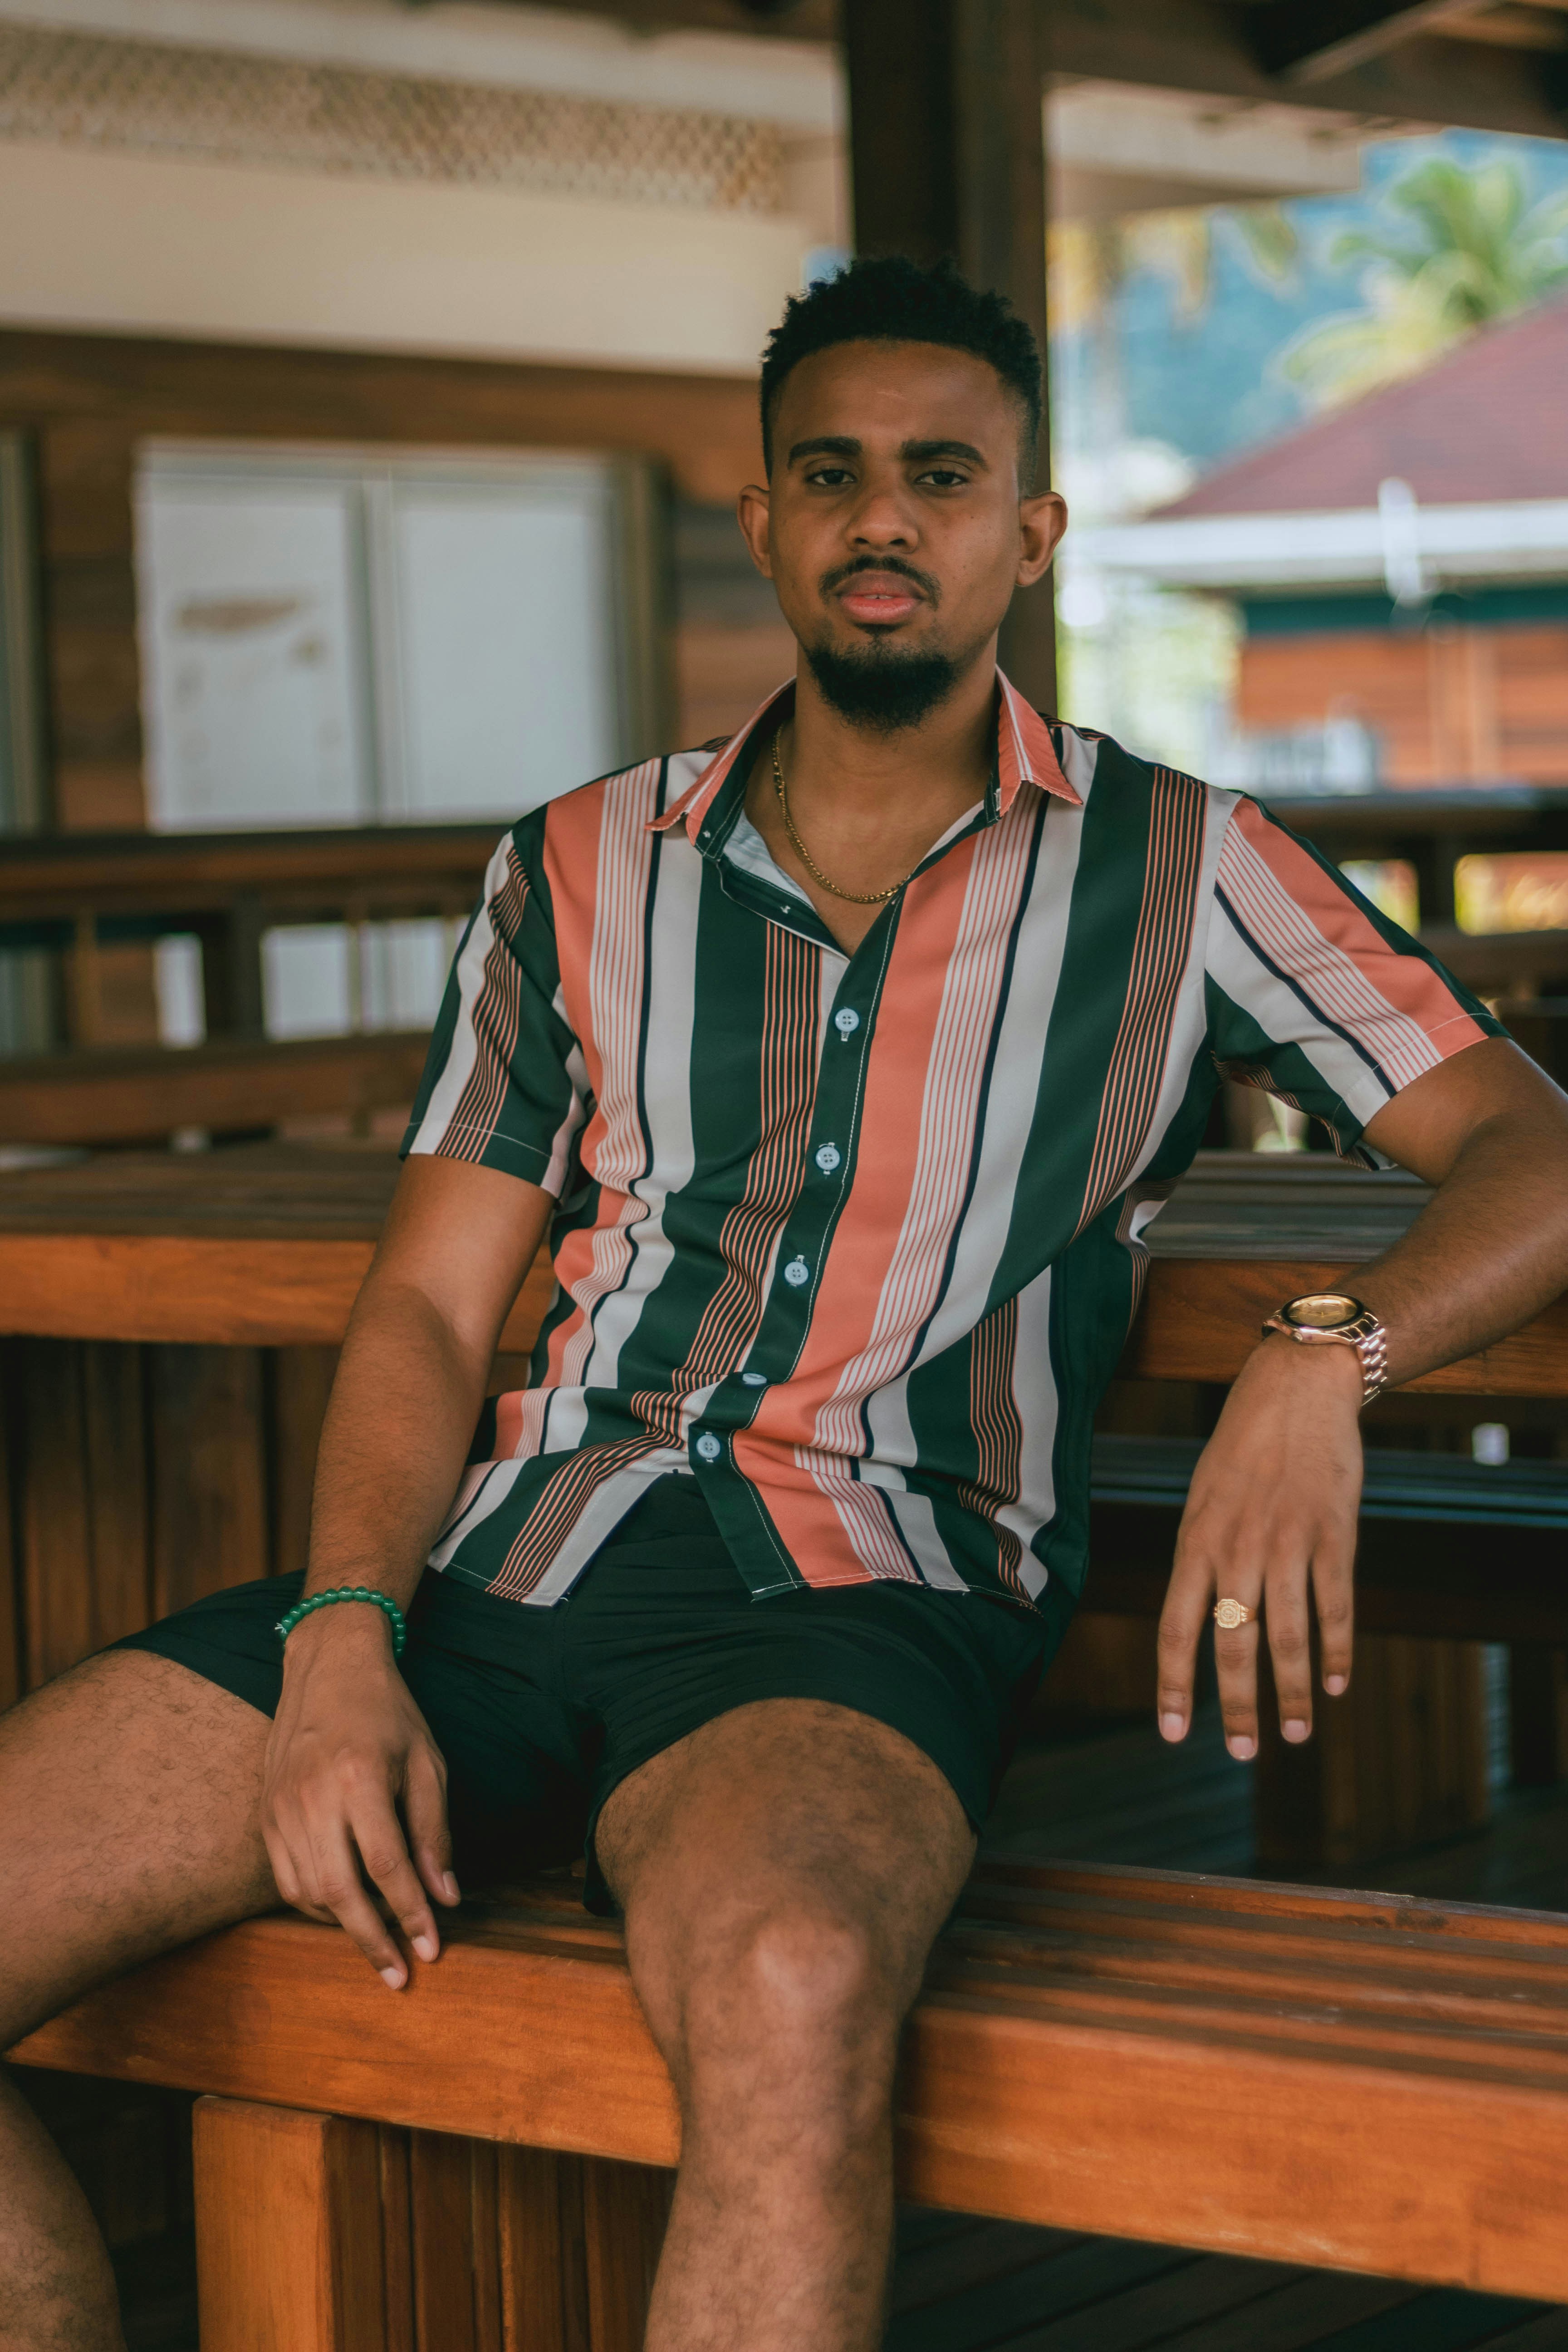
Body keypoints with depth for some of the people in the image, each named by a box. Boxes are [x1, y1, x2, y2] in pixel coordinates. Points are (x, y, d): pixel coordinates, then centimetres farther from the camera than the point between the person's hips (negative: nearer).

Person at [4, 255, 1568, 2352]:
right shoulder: (584, 876, 18)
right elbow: (428, 1308, 14)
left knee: (786, 1990, -40)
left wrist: (1322, 1361, -19)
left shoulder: (1176, 875, 11)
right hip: (504, 1549, 4)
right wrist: (342, 1649, -5)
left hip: (858, 1596, -4)